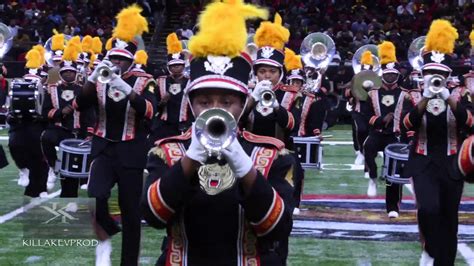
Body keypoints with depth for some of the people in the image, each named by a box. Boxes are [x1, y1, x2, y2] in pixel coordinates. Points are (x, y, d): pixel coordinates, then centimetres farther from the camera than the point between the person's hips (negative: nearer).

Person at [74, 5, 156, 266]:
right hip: (104, 148, 1)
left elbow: (149, 111, -20)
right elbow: (79, 104, -9)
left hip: (131, 151, -1)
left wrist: (126, 88, -33)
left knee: (130, 210, 2)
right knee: (94, 197, -21)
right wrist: (93, 78, -23)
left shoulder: (144, 81, -2)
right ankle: (104, 236, 8)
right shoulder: (100, 78, 4)